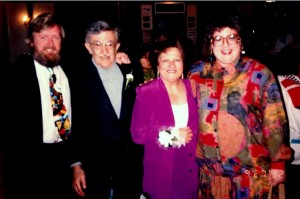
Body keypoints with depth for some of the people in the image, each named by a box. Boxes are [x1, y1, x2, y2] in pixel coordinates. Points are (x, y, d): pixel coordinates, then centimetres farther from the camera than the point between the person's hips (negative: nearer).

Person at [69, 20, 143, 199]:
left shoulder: (130, 73, 2)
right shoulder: (79, 79, -11)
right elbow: (75, 126, -10)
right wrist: (76, 164, -9)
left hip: (131, 165, 4)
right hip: (94, 168, -3)